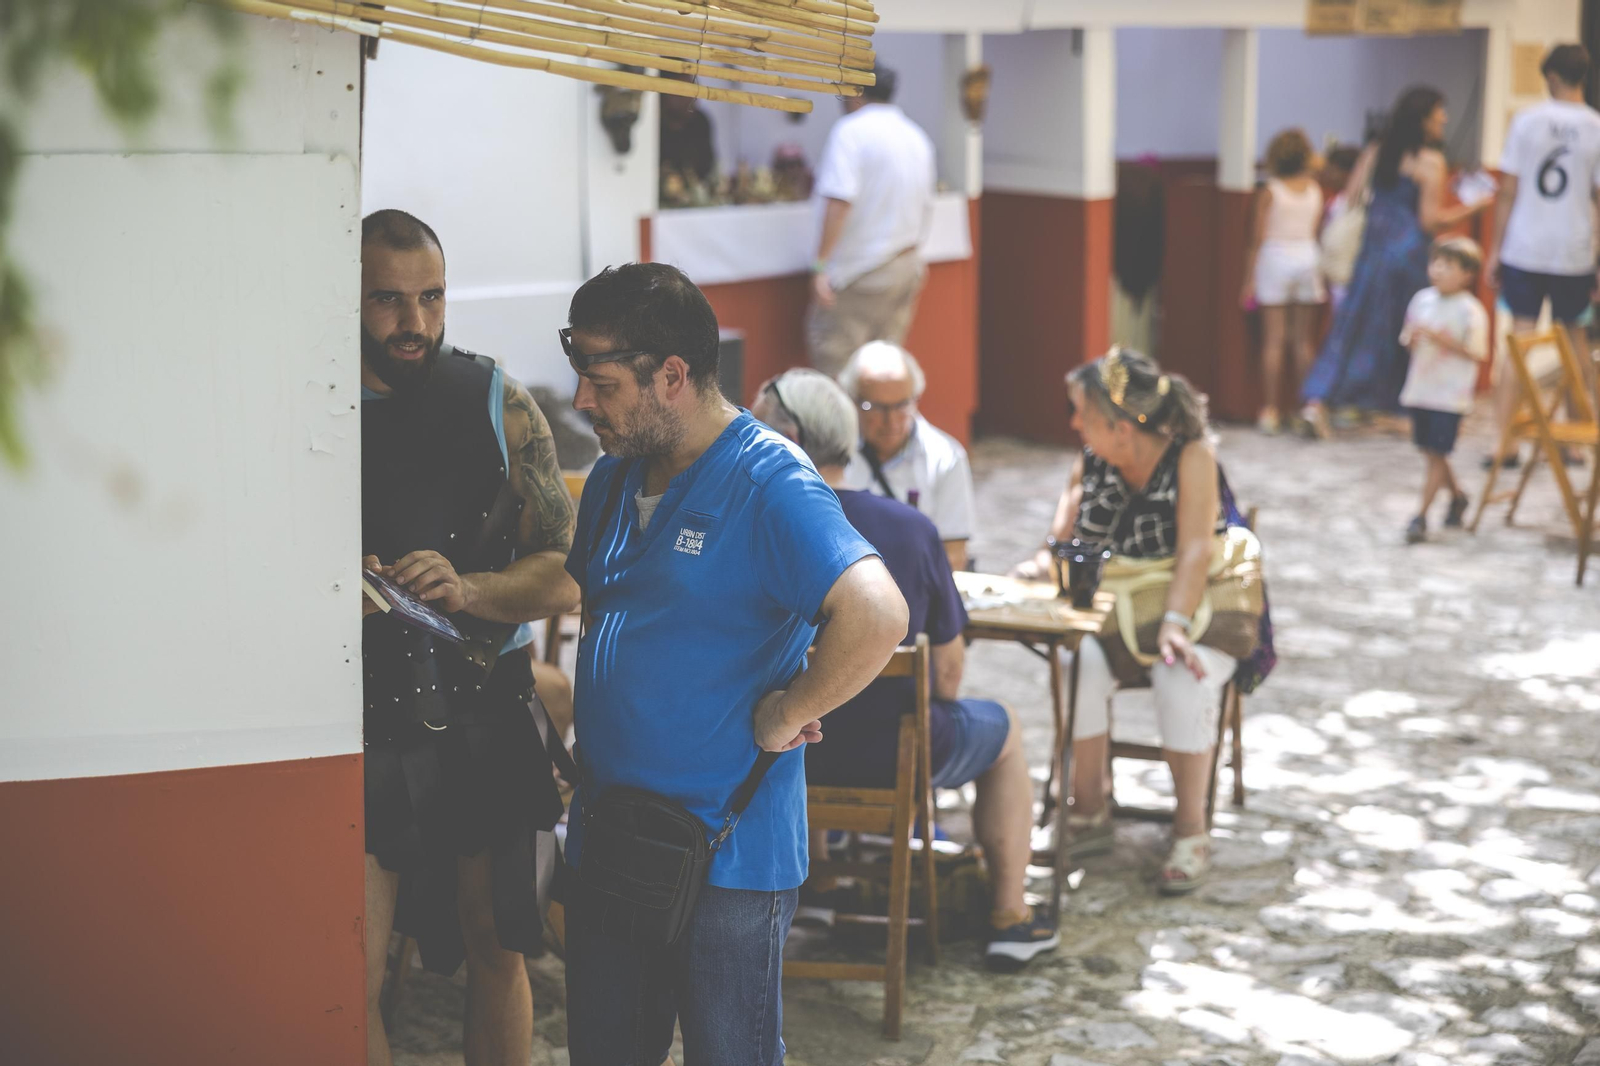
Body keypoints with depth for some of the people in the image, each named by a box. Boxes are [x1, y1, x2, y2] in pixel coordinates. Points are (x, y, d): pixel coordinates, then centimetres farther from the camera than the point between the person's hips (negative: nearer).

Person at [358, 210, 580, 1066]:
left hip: (484, 720, 2)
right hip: (358, 720, -1)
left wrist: (469, 590, -18)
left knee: (495, 953, 12)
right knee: (349, 980, -6)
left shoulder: (498, 406, 2)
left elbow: (568, 576, 1)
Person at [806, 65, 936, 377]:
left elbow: (840, 202, -21)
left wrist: (822, 264, -22)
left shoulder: (851, 131, -9)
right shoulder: (917, 138, 14)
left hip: (859, 270, -8)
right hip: (907, 267, 8)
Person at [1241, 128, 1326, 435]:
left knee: (1273, 340, -2)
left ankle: (1271, 410, -3)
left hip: (1274, 259, -3)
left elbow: (1258, 238, -6)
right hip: (1307, 257, 3)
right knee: (1303, 340, 8)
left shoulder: (1270, 192, -6)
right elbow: (1318, 229, 0)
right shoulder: (1315, 190, 2)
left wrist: (1249, 278, -2)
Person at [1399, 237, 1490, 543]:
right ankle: (1457, 496, 39)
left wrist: (1447, 342, -24)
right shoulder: (1422, 300, 5)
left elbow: (1478, 354, -15)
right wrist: (1412, 339, -9)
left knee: (1437, 454, -4)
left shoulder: (1470, 311, -13)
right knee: (1429, 450, 16)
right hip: (1420, 389, 6)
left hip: (1450, 394, -6)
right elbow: (1408, 337, 14)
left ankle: (1421, 516, 1)